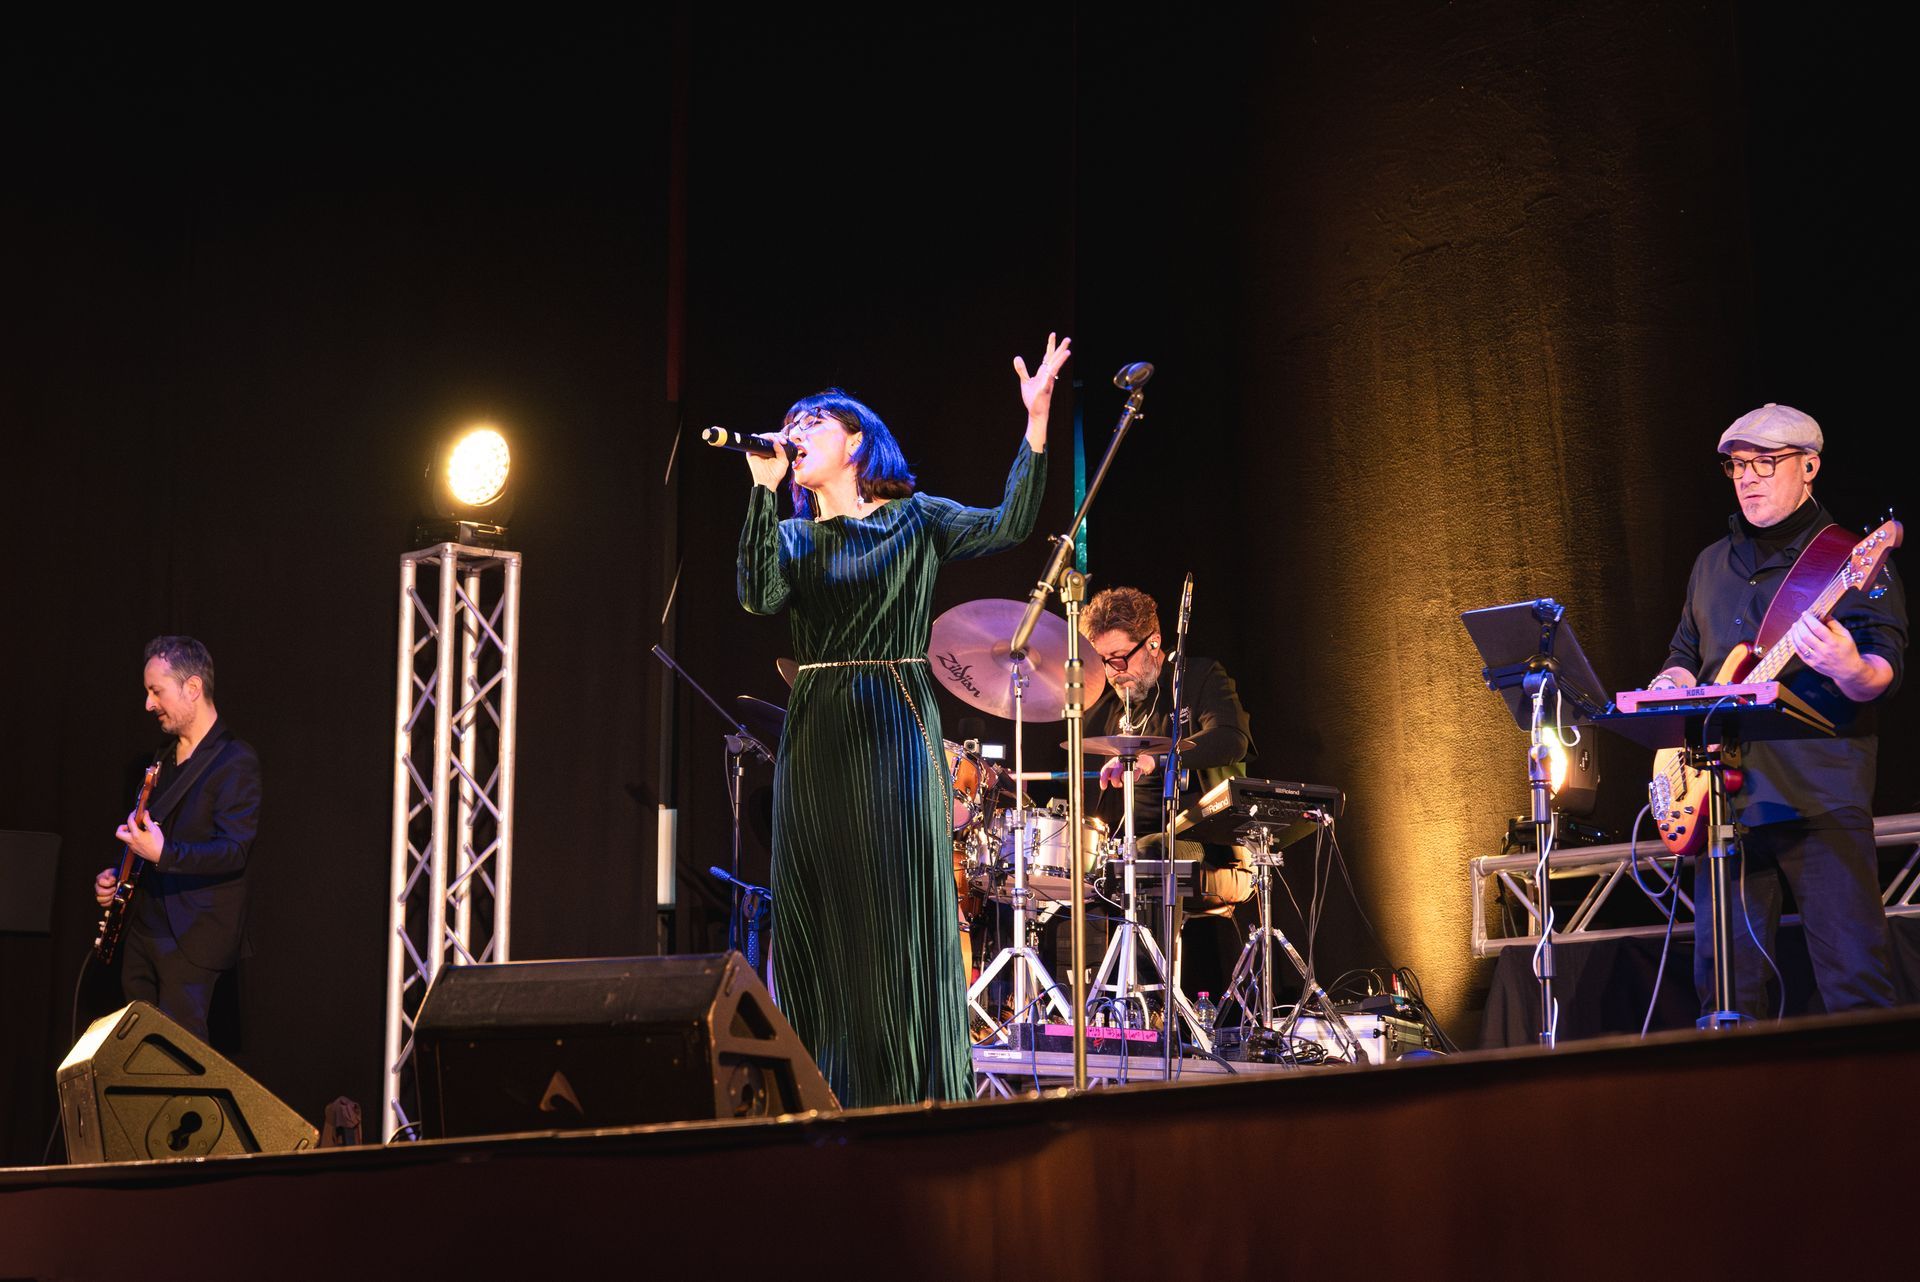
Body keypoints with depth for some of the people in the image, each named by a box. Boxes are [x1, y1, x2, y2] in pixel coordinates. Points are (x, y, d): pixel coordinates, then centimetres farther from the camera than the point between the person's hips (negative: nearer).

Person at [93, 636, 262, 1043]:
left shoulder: (235, 761, -12)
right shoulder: (167, 757, 16)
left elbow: (235, 851, -20)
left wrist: (164, 854, -33)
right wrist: (117, 877, 11)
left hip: (192, 938, -9)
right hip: (145, 928, 9)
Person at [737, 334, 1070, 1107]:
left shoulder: (914, 520, 5)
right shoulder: (795, 537, 13)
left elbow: (1007, 527, -10)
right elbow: (760, 596, -7)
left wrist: (1036, 421, -17)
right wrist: (763, 491, -10)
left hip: (894, 732, -3)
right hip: (816, 737, 3)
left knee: (902, 917, -4)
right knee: (820, 920, 3)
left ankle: (921, 1094, 1)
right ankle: (833, 1099, 9)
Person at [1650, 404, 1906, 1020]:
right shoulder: (1712, 565, 20)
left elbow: (1884, 669, -9)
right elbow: (1685, 656, 28)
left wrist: (1850, 670, -33)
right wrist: (1666, 693, 4)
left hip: (1820, 795, -5)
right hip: (1727, 795, 6)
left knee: (1854, 978, -11)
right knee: (1724, 984, 4)